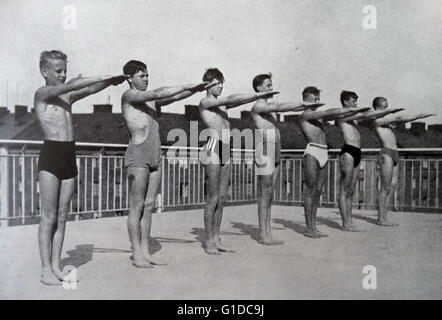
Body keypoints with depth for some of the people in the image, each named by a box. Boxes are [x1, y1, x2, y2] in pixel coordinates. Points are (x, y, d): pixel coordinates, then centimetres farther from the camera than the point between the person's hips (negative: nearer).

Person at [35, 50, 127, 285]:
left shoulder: (68, 96, 17)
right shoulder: (42, 94, -1)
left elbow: (91, 90, 3)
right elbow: (70, 85, -16)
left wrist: (110, 81, -15)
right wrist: (103, 77, -18)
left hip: (69, 156, 6)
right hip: (51, 154, -6)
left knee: (62, 217, 7)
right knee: (49, 216, -3)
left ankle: (56, 266, 13)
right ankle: (46, 270, 3)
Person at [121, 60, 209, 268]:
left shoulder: (150, 100, 20)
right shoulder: (128, 95, -3)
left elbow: (174, 97, 11)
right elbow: (157, 93, -16)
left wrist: (195, 89, -4)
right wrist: (187, 86, -15)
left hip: (155, 157, 8)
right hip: (138, 155, -8)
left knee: (149, 206, 7)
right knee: (136, 206, -4)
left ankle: (145, 252, 12)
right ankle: (137, 255, 2)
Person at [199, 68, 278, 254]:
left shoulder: (220, 104, 23)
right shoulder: (205, 102, -1)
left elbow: (238, 102, 12)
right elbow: (231, 99, -11)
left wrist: (259, 96, 0)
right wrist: (258, 95, -9)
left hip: (225, 152, 8)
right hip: (213, 150, -8)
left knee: (222, 198, 7)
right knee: (213, 198, -7)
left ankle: (216, 240, 13)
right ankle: (209, 242, 0)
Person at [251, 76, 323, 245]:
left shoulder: (269, 106, 20)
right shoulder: (257, 106, -7)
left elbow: (289, 108, 13)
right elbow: (280, 107, -19)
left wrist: (307, 106, 0)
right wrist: (303, 103, -17)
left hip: (275, 154, 9)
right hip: (265, 152, -9)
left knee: (269, 194, 8)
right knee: (264, 195, -6)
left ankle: (267, 233, 12)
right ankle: (263, 235, -1)